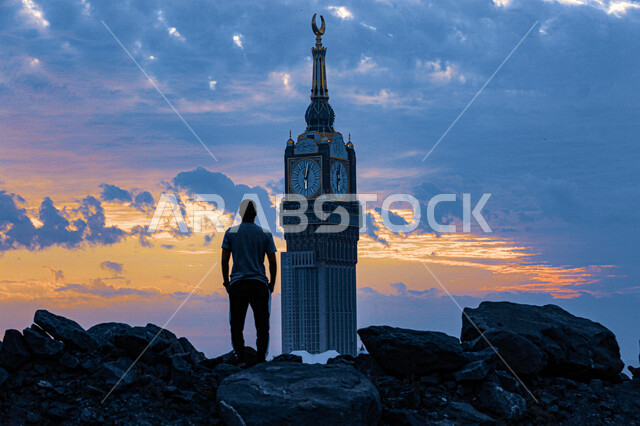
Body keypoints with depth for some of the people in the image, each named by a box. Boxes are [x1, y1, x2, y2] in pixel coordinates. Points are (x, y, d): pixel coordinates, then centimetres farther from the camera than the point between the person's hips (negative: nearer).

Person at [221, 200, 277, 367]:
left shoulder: (231, 232, 1)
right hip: (259, 284, 0)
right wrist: (272, 283, 13)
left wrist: (226, 281, 12)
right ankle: (261, 360, -2)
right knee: (262, 326, 5)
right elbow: (272, 261, 1)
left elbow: (224, 260, 0)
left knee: (236, 325, 4)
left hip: (237, 284, 0)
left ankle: (241, 358, -8)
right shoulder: (265, 234, 2)